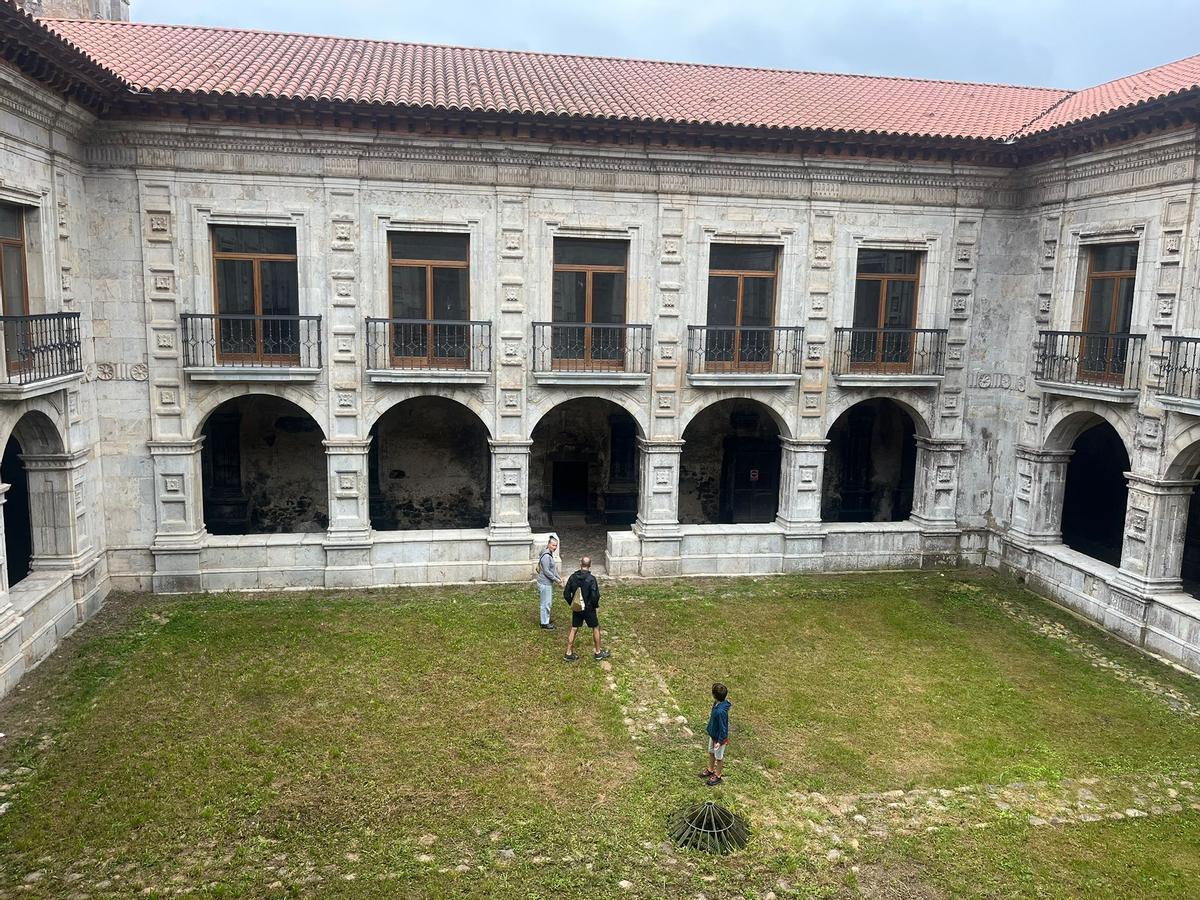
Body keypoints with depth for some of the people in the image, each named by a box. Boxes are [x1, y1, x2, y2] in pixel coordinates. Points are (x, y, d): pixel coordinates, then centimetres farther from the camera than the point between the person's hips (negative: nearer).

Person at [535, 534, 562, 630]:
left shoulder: (550, 554, 11)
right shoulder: (546, 556, -22)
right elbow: (546, 571, -22)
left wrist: (559, 577, 11)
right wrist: (556, 580, -15)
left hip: (548, 583, 10)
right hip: (545, 583, -10)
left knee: (548, 602, 20)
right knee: (545, 603, -2)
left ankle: (546, 620, 32)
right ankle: (544, 624, 7)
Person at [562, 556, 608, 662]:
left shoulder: (573, 577, -5)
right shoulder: (591, 579, -19)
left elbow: (566, 594, -2)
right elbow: (595, 595, -21)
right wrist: (595, 605, -2)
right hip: (589, 609, -4)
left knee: (573, 629, 13)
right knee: (596, 628, 14)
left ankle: (569, 654, 16)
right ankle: (598, 653, 22)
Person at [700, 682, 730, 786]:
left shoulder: (721, 711, -40)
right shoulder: (717, 703, -14)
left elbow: (723, 728, -30)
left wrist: (720, 741, -21)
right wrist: (712, 716, 27)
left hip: (719, 738, -8)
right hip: (713, 734, 8)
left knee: (719, 757, 16)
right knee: (711, 752, 28)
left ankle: (717, 776, 37)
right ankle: (710, 770, 50)